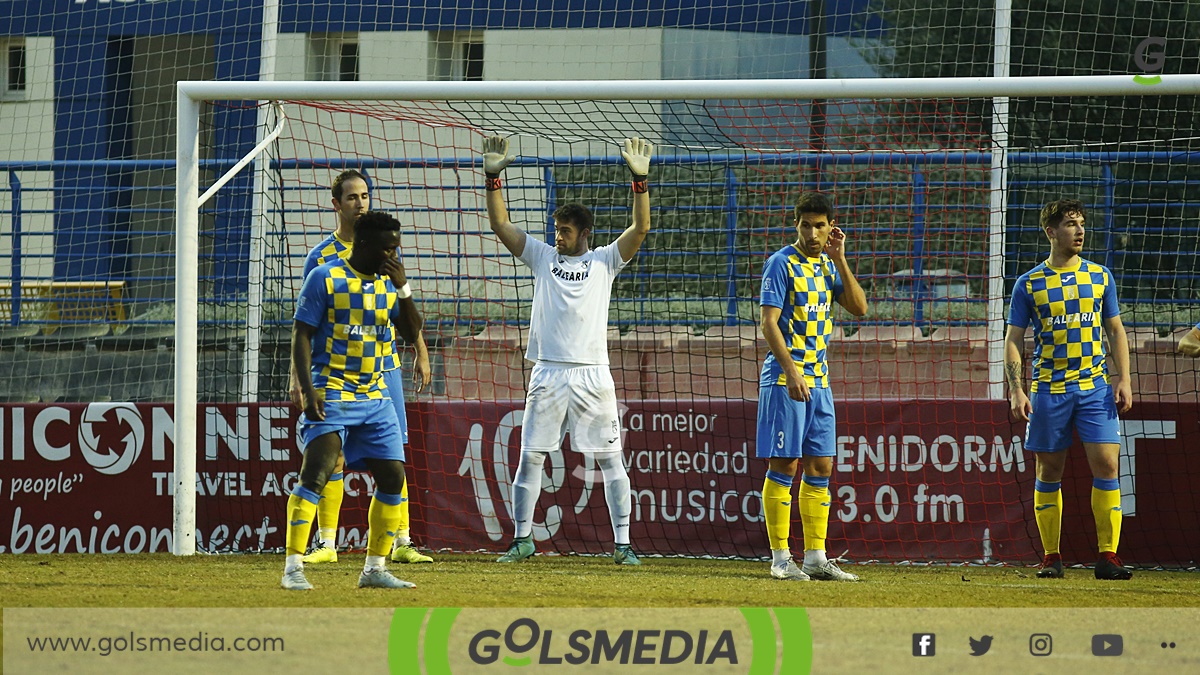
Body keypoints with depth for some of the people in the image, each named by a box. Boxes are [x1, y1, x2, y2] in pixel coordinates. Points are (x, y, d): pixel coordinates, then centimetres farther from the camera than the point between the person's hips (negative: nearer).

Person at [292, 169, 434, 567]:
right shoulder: (321, 257, 0)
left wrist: (421, 354, 12)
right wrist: (298, 377, -5)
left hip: (384, 366, 2)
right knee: (333, 456, -3)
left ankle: (402, 544, 3)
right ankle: (326, 545, 3)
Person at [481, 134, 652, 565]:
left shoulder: (604, 261, 7)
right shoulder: (542, 257, 12)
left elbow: (640, 229, -5)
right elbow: (500, 224, 7)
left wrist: (640, 181, -17)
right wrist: (493, 177, -5)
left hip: (592, 376, -2)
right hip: (548, 374, 2)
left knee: (610, 460, -2)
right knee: (530, 457, 2)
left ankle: (622, 544, 0)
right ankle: (523, 540, 12)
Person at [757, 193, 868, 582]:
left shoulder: (828, 266, 14)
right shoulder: (782, 263, -7)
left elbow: (859, 308, 4)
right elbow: (768, 321, -14)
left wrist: (839, 261, -3)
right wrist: (791, 370, -23)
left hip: (819, 380, 7)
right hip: (785, 378, -7)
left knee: (820, 468, 8)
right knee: (785, 465, -6)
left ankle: (816, 557, 12)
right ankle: (781, 559, -4)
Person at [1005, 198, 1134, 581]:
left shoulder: (1100, 277, 9)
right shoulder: (1029, 284, 2)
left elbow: (1115, 332, 13)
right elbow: (1013, 340, 3)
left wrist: (1123, 380, 2)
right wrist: (1016, 391, -8)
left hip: (1096, 388, 1)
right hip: (1049, 390, -1)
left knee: (1106, 464, -10)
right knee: (1050, 472, 3)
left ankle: (1108, 556, -9)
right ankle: (1051, 557, 11)